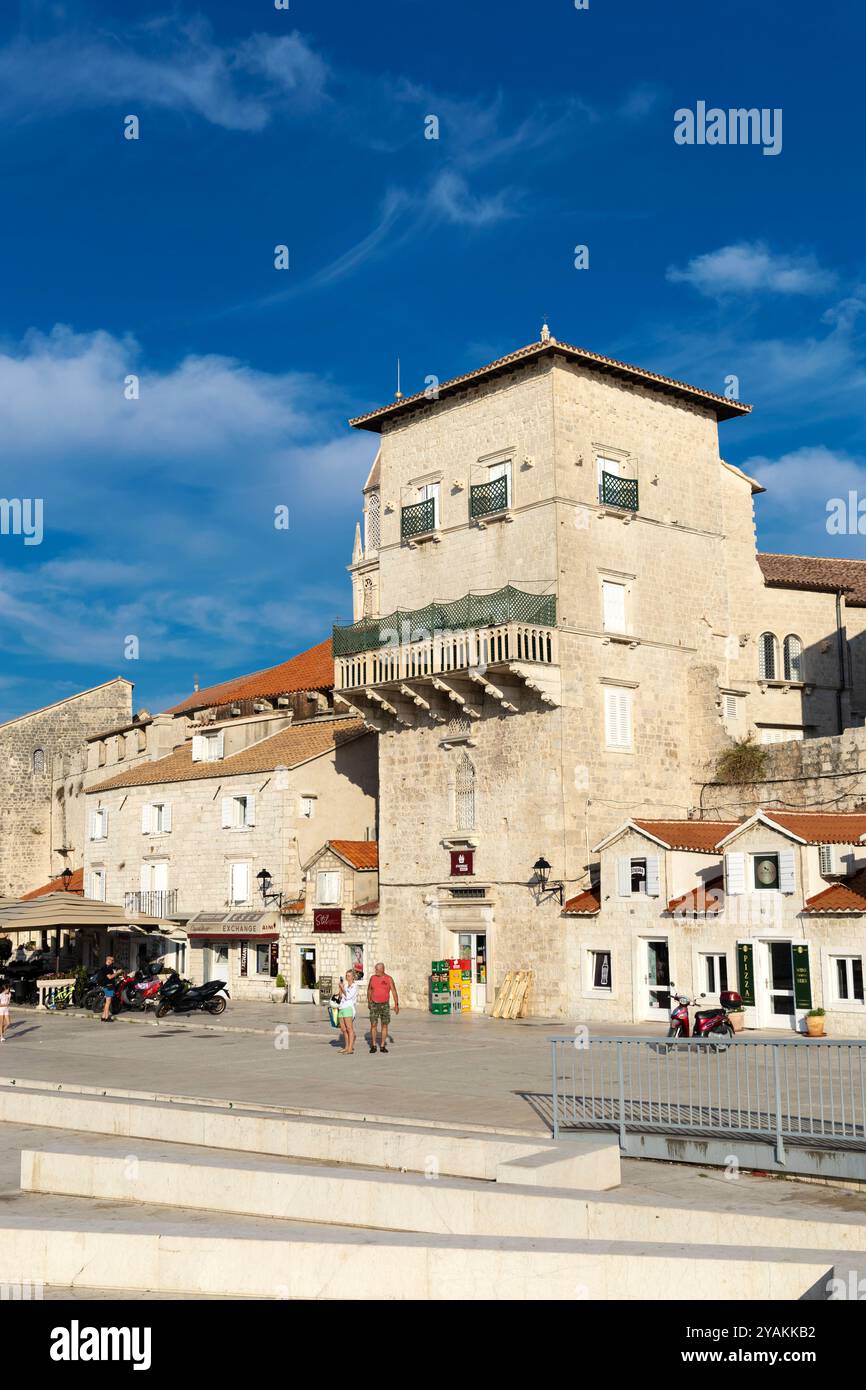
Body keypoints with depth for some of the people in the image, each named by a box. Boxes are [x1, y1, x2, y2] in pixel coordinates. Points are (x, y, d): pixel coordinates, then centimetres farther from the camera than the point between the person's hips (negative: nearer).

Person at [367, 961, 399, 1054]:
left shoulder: (389, 979, -6)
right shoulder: (372, 978, -1)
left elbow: (394, 992, -6)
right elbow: (369, 990, 12)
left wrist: (396, 1005, -12)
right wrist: (369, 1002, 13)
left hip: (385, 1005, 0)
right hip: (374, 1005, 0)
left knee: (384, 1025, 1)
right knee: (373, 1025, -5)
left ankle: (382, 1046, 8)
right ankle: (373, 1046, 6)